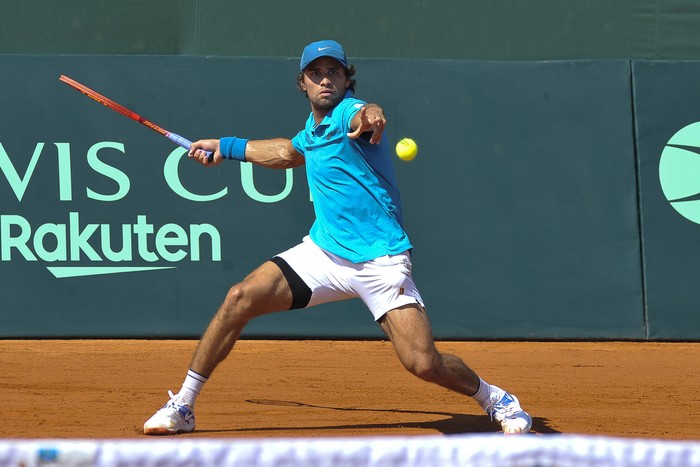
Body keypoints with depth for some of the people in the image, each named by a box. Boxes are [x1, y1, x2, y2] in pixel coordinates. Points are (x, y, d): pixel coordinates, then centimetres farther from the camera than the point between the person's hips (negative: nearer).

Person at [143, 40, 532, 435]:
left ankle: (495, 399, 13)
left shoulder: (348, 112, -12)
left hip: (380, 262, -7)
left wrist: (370, 116, -65)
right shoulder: (314, 127, 12)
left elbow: (363, 113, -40)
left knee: (424, 363, -17)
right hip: (323, 251, 7)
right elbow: (290, 152, 37)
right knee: (241, 299, -9)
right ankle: (183, 406, 2)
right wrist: (227, 147, 42)